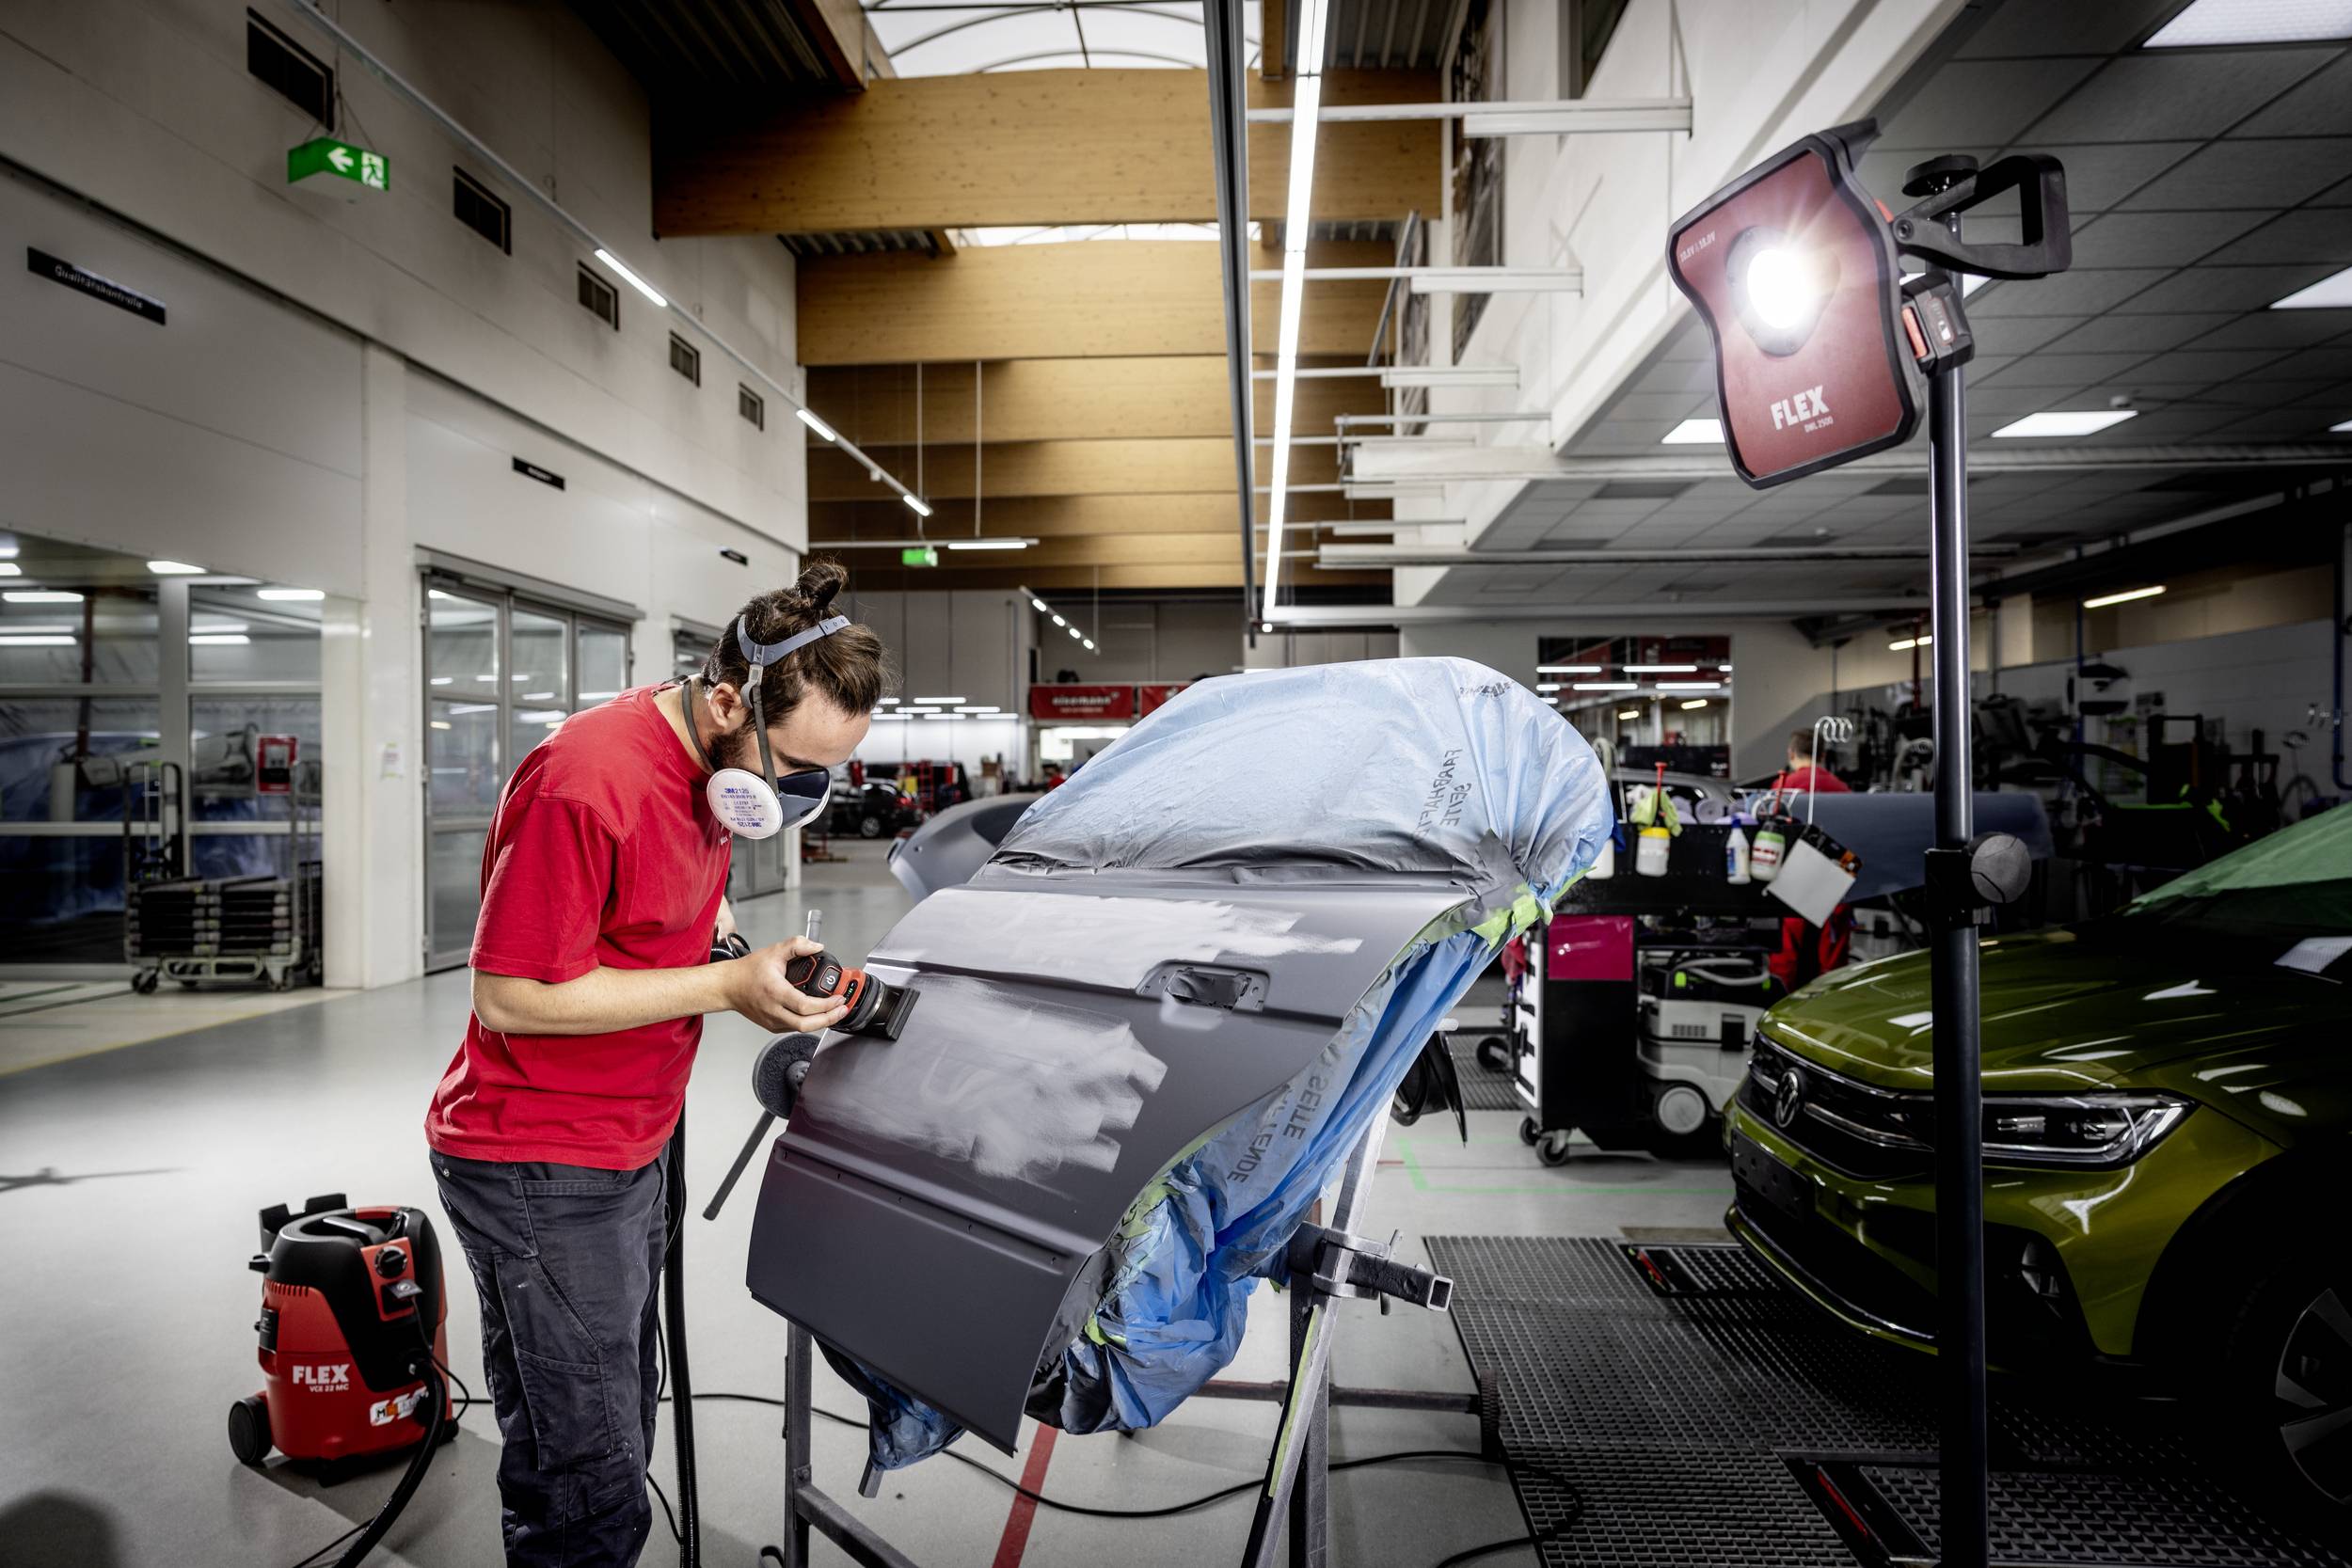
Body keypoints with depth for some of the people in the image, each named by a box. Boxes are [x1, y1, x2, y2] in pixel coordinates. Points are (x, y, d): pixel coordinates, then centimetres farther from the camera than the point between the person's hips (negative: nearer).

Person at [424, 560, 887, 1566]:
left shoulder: (713, 765, 3)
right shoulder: (588, 783, -26)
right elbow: (512, 997, -23)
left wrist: (759, 958, -1)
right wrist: (725, 985, -23)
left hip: (629, 1155, 9)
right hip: (538, 1178, -9)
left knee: (615, 1437, 23)